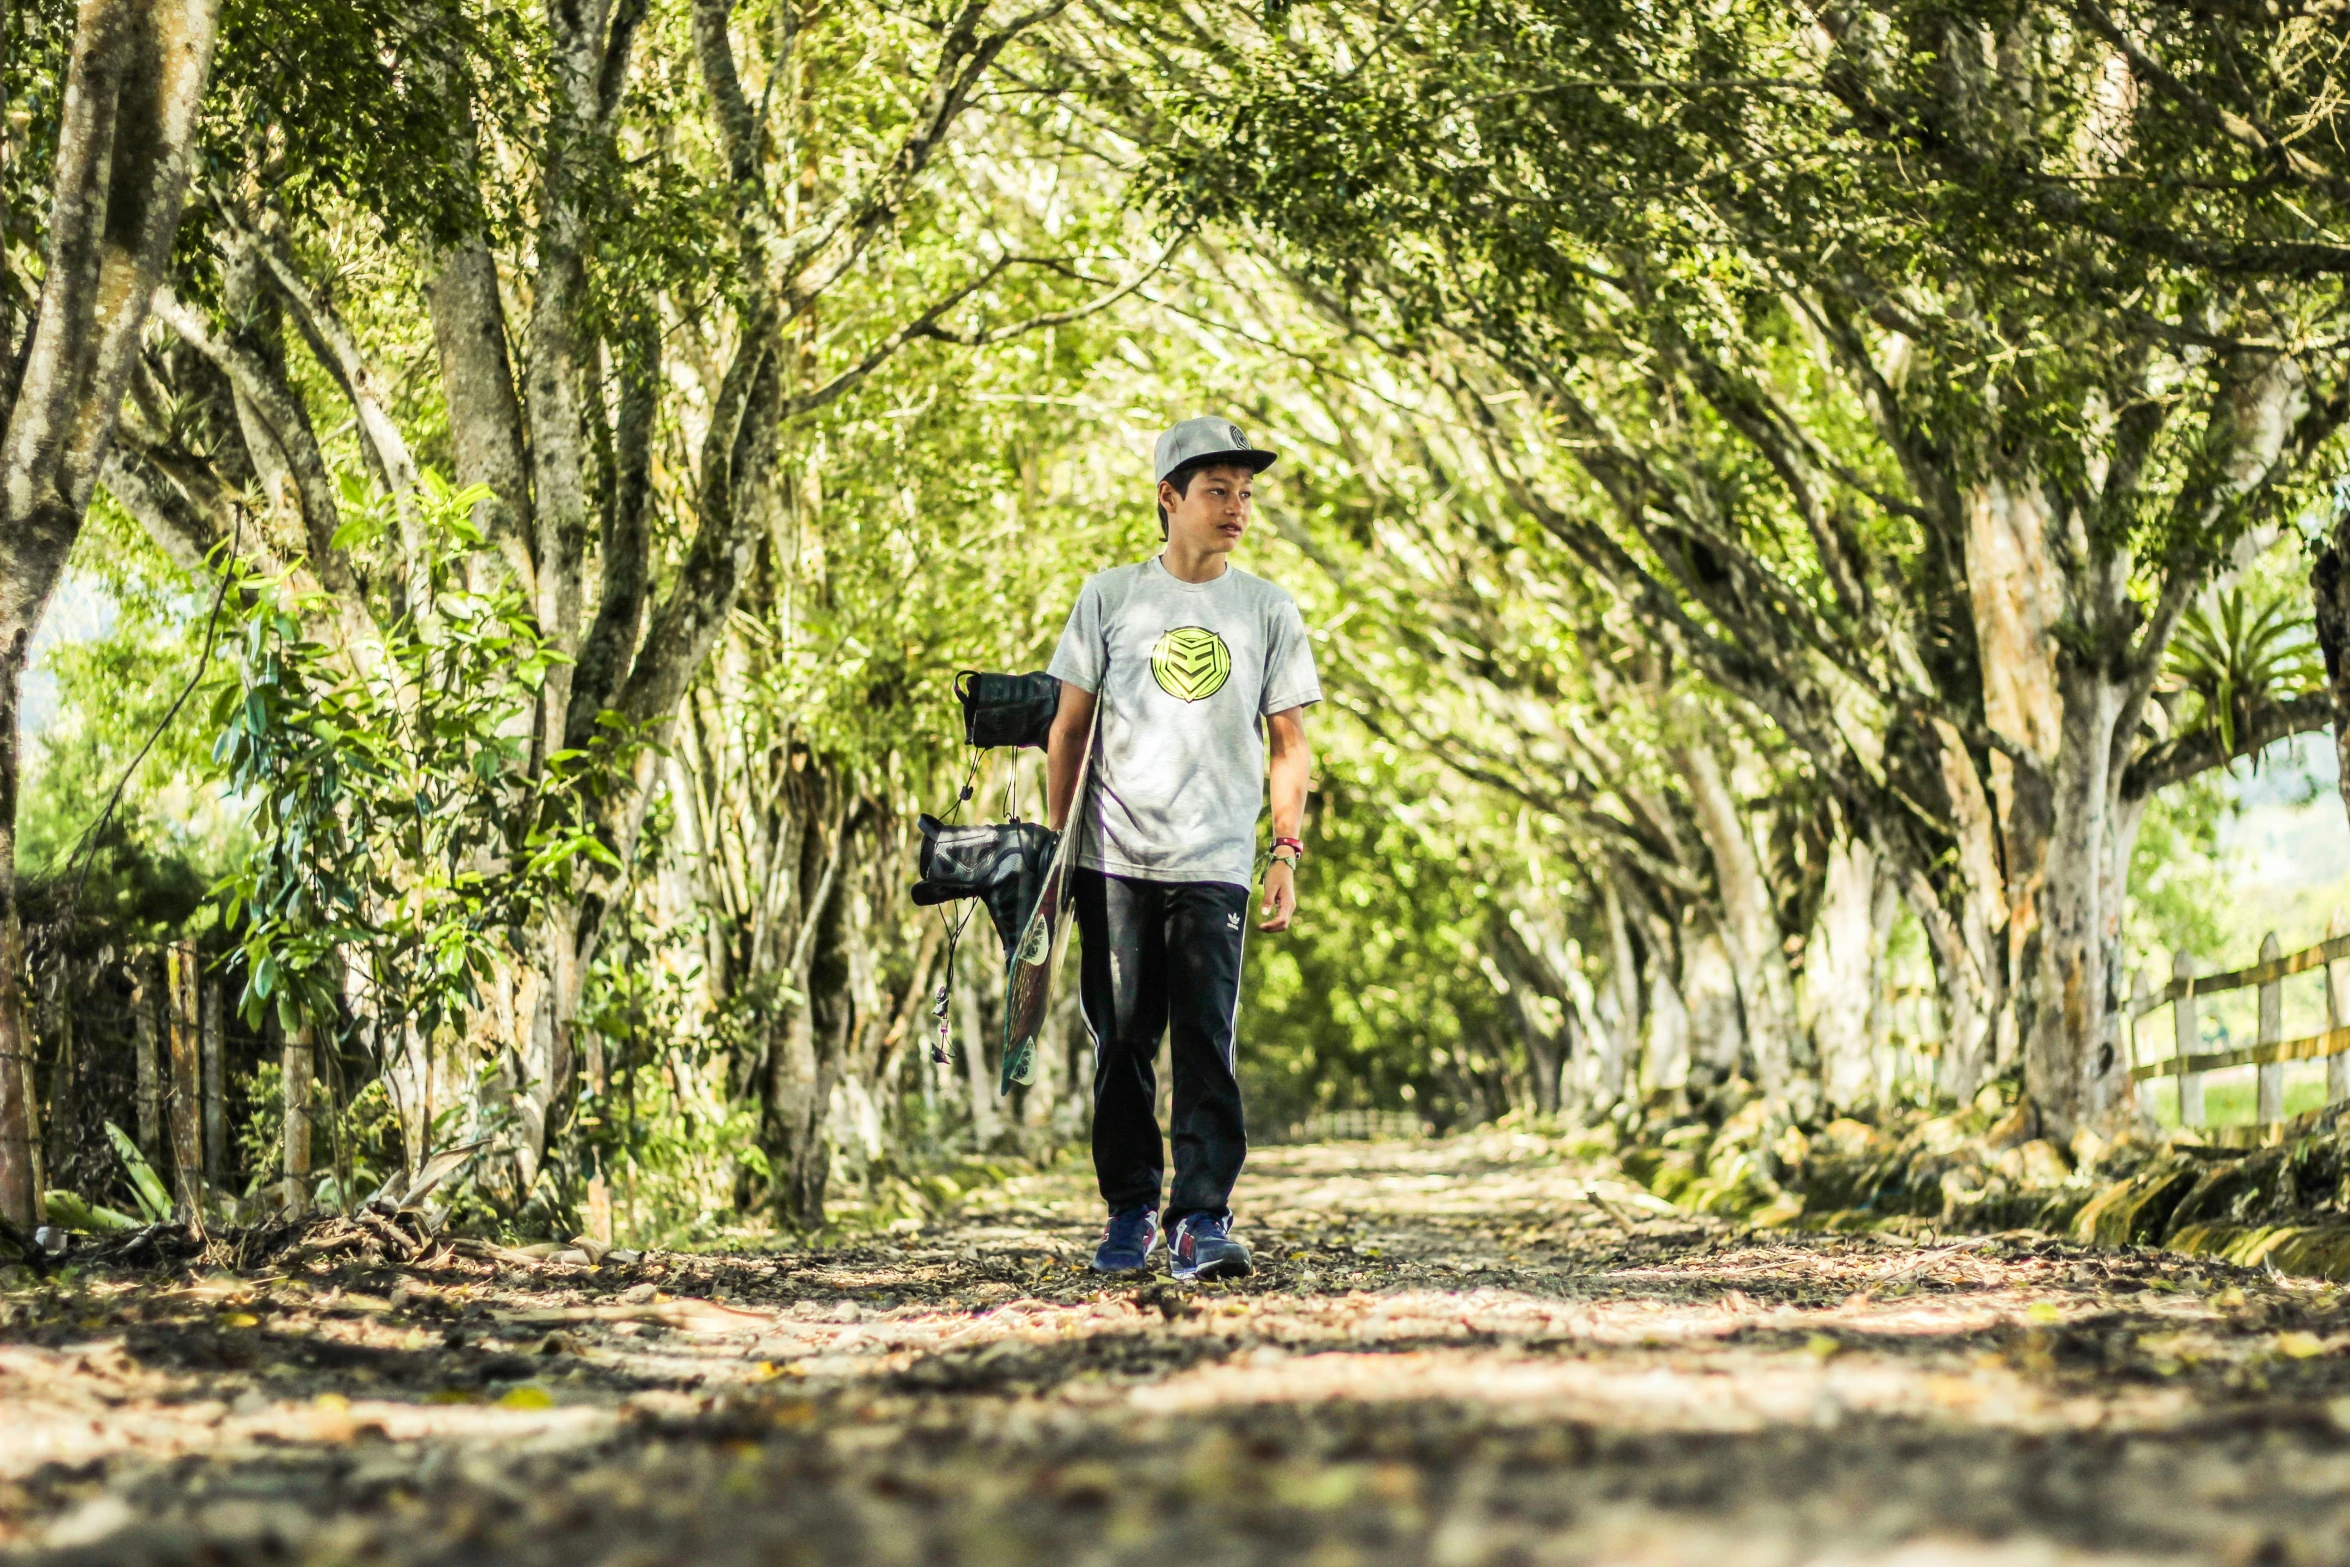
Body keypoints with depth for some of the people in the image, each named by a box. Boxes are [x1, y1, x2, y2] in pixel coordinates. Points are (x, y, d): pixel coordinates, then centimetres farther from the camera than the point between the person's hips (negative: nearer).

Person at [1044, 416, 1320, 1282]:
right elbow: (1069, 727, 10)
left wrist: (1287, 853, 1)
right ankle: (1129, 1209, 15)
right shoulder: (1110, 596, 6)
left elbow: (1289, 743, 10)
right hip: (1114, 857, 0)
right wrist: (1055, 844, 5)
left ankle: (1202, 1218, -9)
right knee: (1121, 1040, 3)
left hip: (1214, 863, 0)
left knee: (1207, 1043, -9)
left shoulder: (1269, 610, 8)